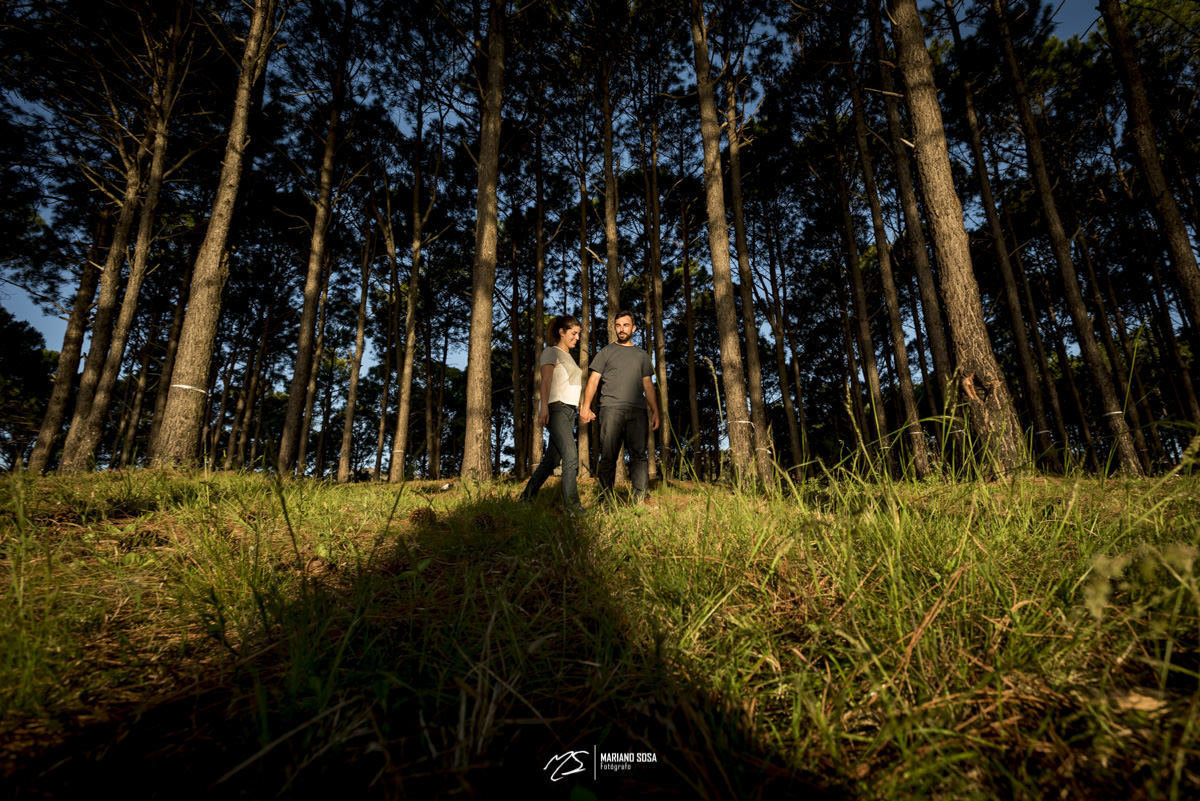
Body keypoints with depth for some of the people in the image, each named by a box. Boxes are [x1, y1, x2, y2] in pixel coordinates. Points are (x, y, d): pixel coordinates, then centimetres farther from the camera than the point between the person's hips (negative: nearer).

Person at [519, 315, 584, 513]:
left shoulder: (568, 357, 27)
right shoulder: (551, 352, 2)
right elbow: (546, 380, -12)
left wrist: (582, 408, 17)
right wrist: (544, 406, -24)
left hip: (569, 412, 8)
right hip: (556, 408, -8)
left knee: (551, 460, 7)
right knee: (571, 456, -18)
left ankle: (526, 497, 17)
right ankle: (572, 505, -18)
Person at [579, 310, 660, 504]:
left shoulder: (642, 355, 21)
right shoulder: (606, 352, 14)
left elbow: (648, 385, 20)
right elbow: (593, 380, 6)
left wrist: (655, 411, 11)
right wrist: (586, 407, -6)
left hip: (637, 410, 2)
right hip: (611, 408, -2)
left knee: (639, 455, -4)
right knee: (608, 456, -4)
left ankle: (640, 500, -2)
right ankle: (605, 499, 0)